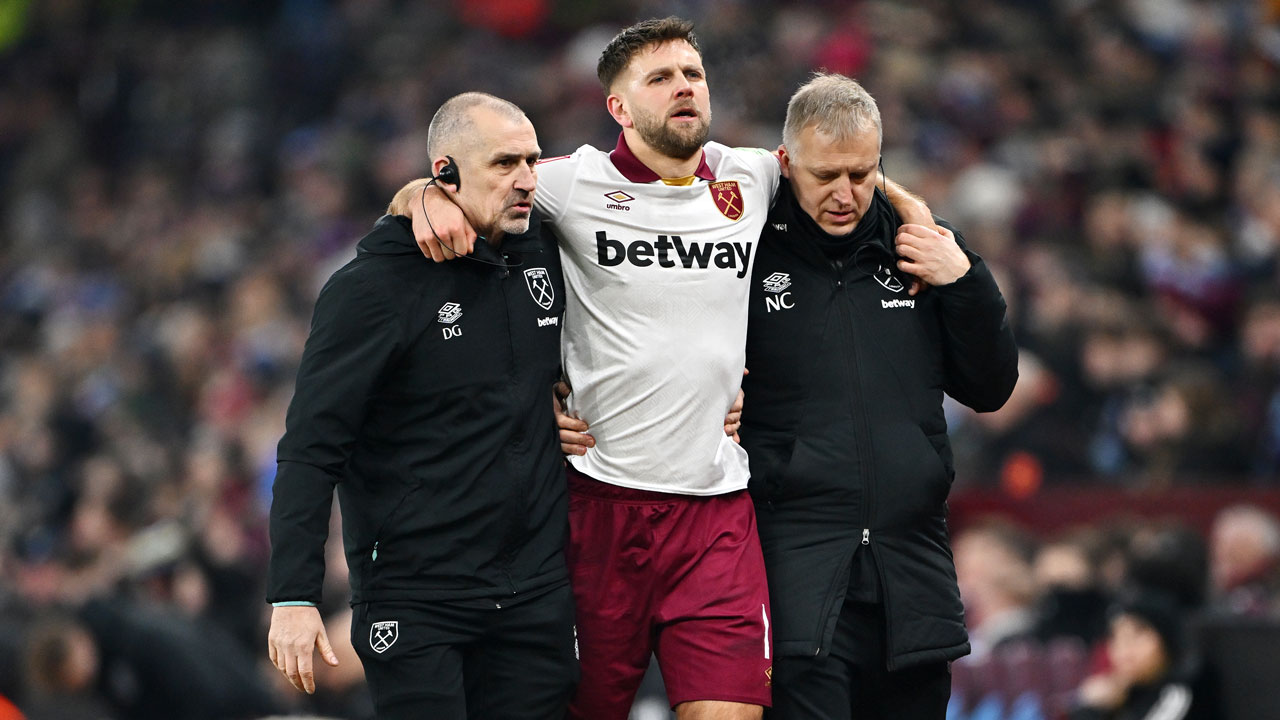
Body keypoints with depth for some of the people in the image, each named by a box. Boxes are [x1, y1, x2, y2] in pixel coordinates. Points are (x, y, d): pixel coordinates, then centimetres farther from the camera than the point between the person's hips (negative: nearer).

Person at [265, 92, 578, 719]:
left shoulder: (543, 259, 8)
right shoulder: (372, 286, -8)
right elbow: (310, 449, -11)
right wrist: (292, 596, -18)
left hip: (537, 594, 5)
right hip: (414, 600, -5)